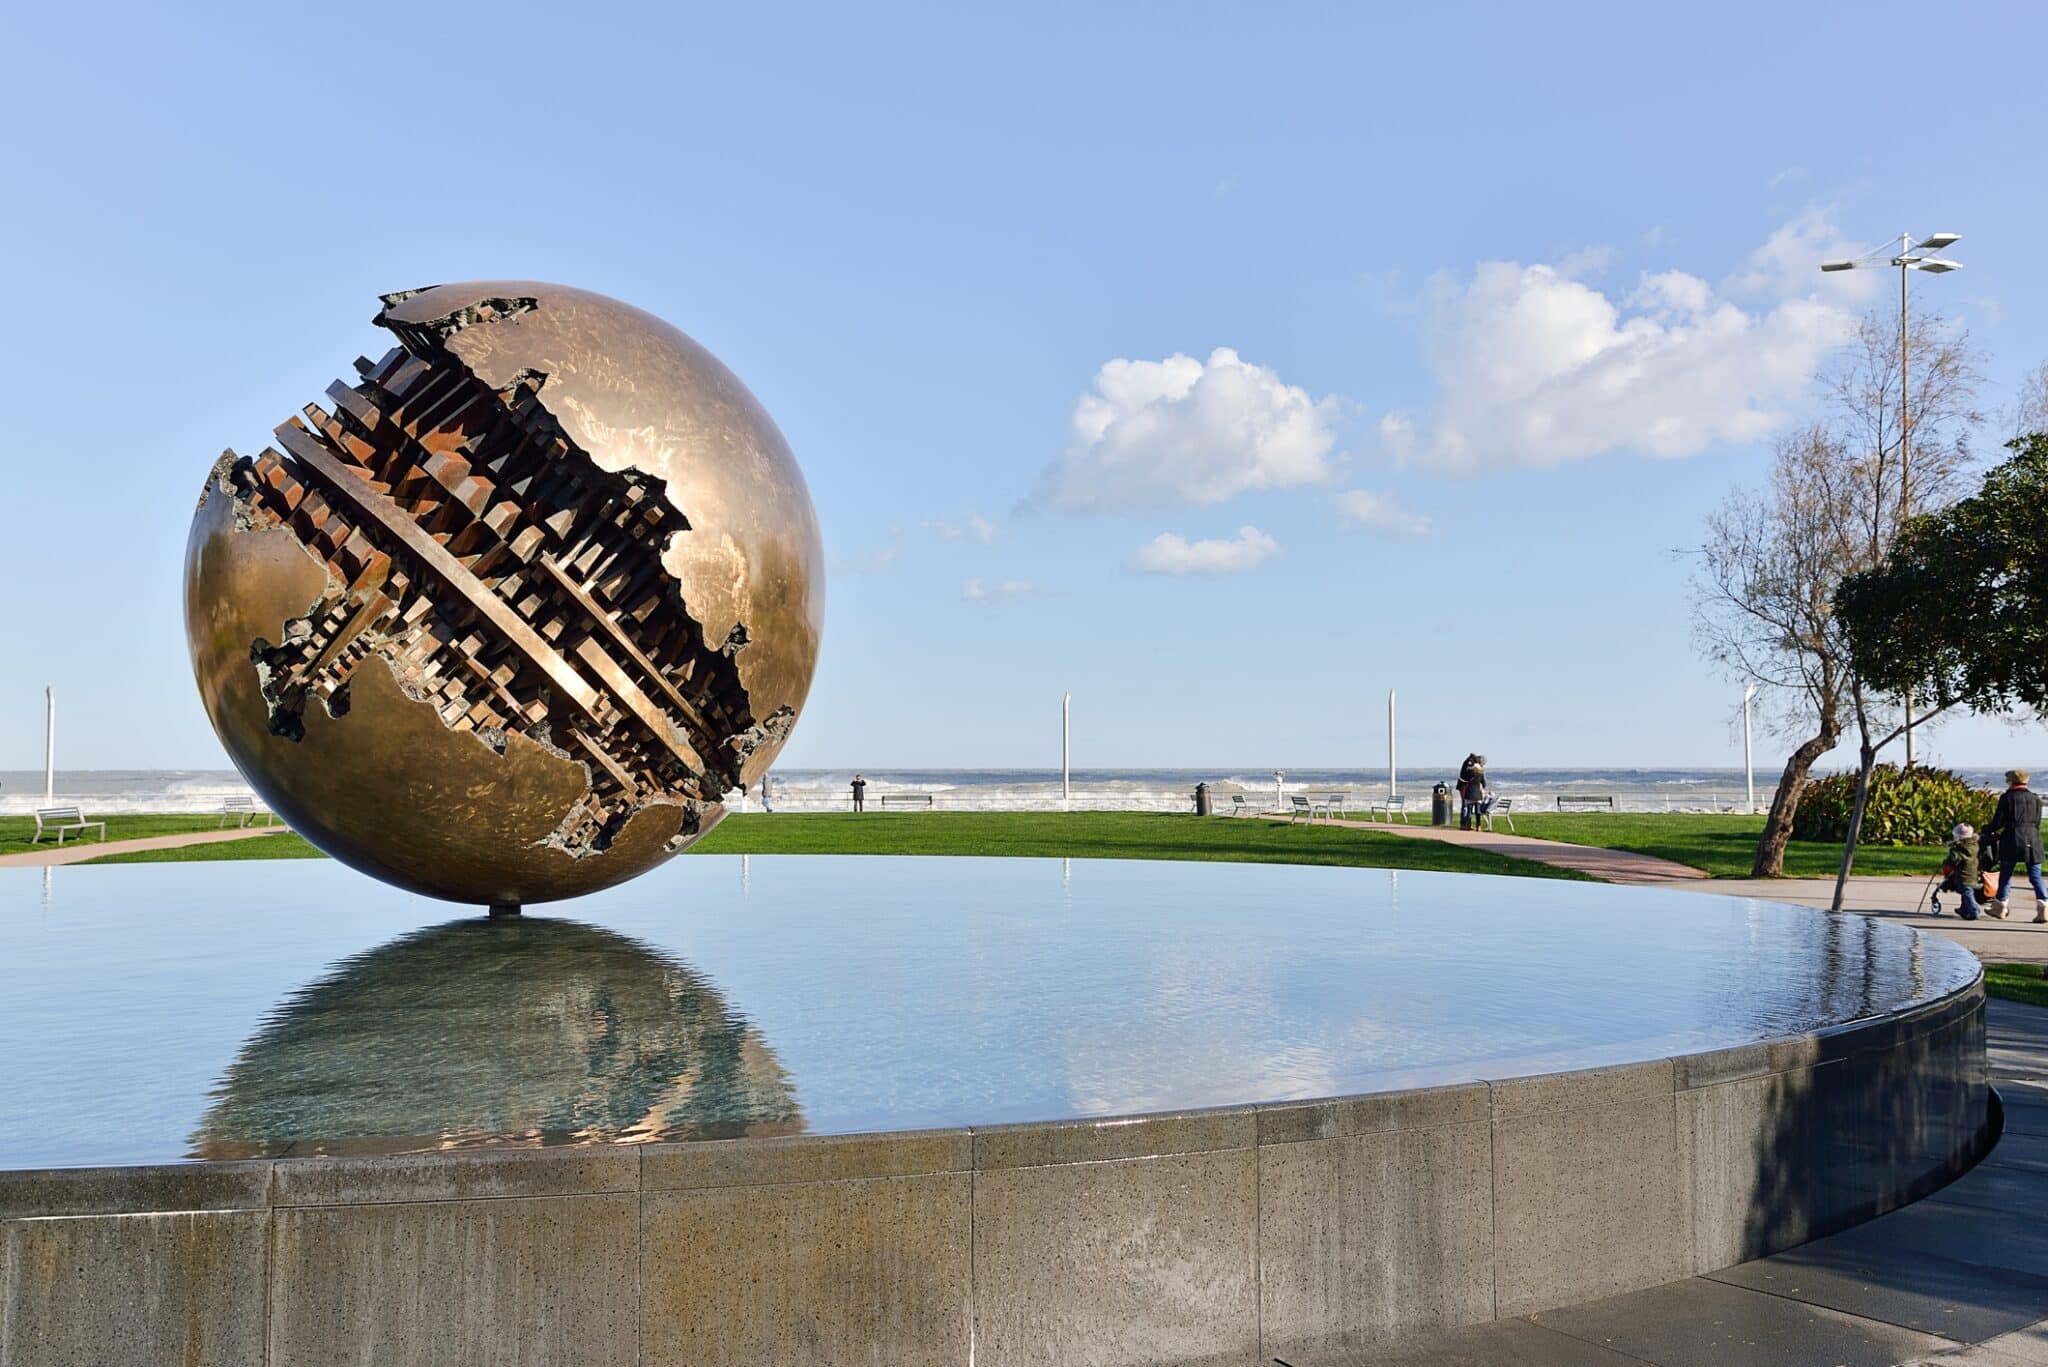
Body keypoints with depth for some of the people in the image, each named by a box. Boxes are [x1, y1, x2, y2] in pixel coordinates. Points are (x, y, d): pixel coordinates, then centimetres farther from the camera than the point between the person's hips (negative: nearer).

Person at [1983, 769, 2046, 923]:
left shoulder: (2007, 798, -5)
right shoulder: (2035, 798, 9)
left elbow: (1998, 822, -6)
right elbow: (2037, 823, 13)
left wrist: (1987, 832, 11)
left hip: (2012, 841, -4)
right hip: (2033, 841, 4)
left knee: (2005, 875, 8)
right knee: (2035, 876, 4)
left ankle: (2000, 907, 17)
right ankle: (2043, 908, -8)